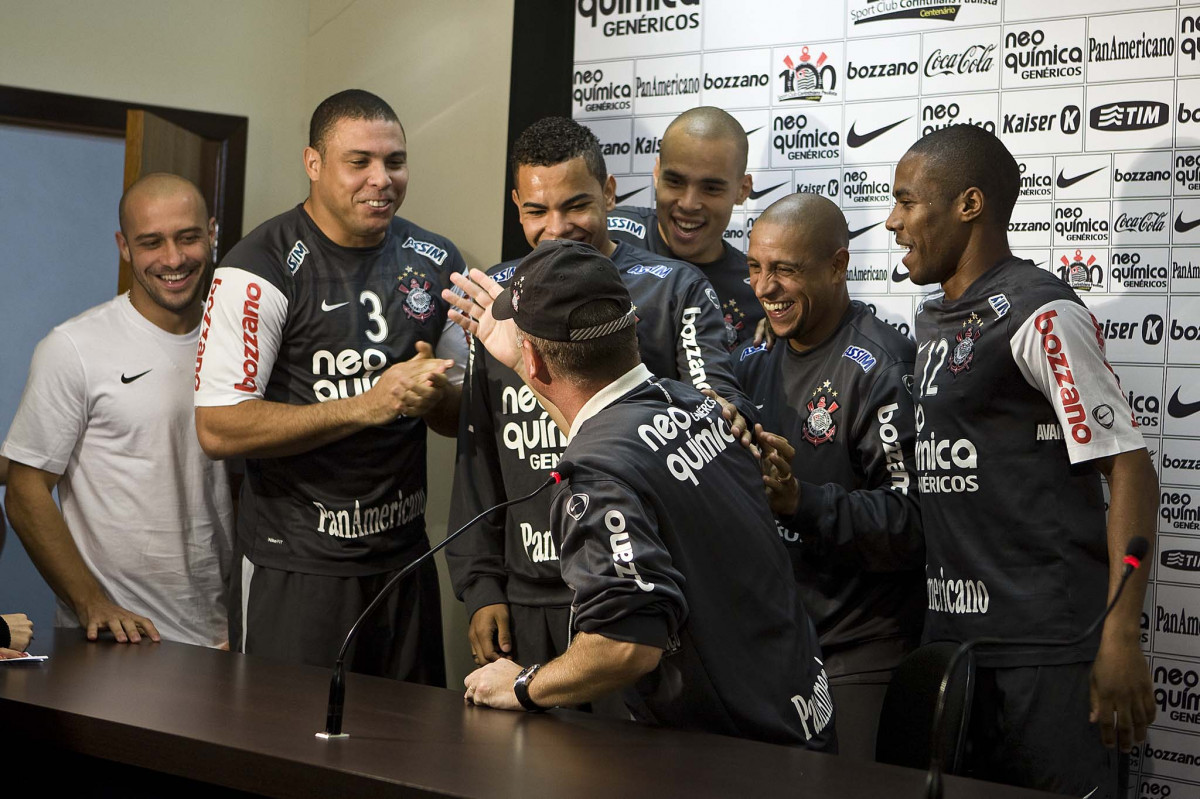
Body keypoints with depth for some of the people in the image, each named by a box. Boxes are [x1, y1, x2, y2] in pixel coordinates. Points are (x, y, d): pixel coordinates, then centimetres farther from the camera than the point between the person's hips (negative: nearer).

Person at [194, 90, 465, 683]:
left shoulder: (434, 262, 7)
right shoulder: (262, 268, -12)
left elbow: (463, 416, 14)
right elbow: (218, 429, -18)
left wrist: (434, 394, -11)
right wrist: (368, 406, -23)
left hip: (405, 555, 5)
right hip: (296, 565, -5)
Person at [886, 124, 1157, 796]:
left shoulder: (1041, 316, -12)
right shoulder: (932, 319, 15)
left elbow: (1130, 470, -16)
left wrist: (1120, 639, -21)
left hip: (1046, 642, -8)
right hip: (952, 637, 9)